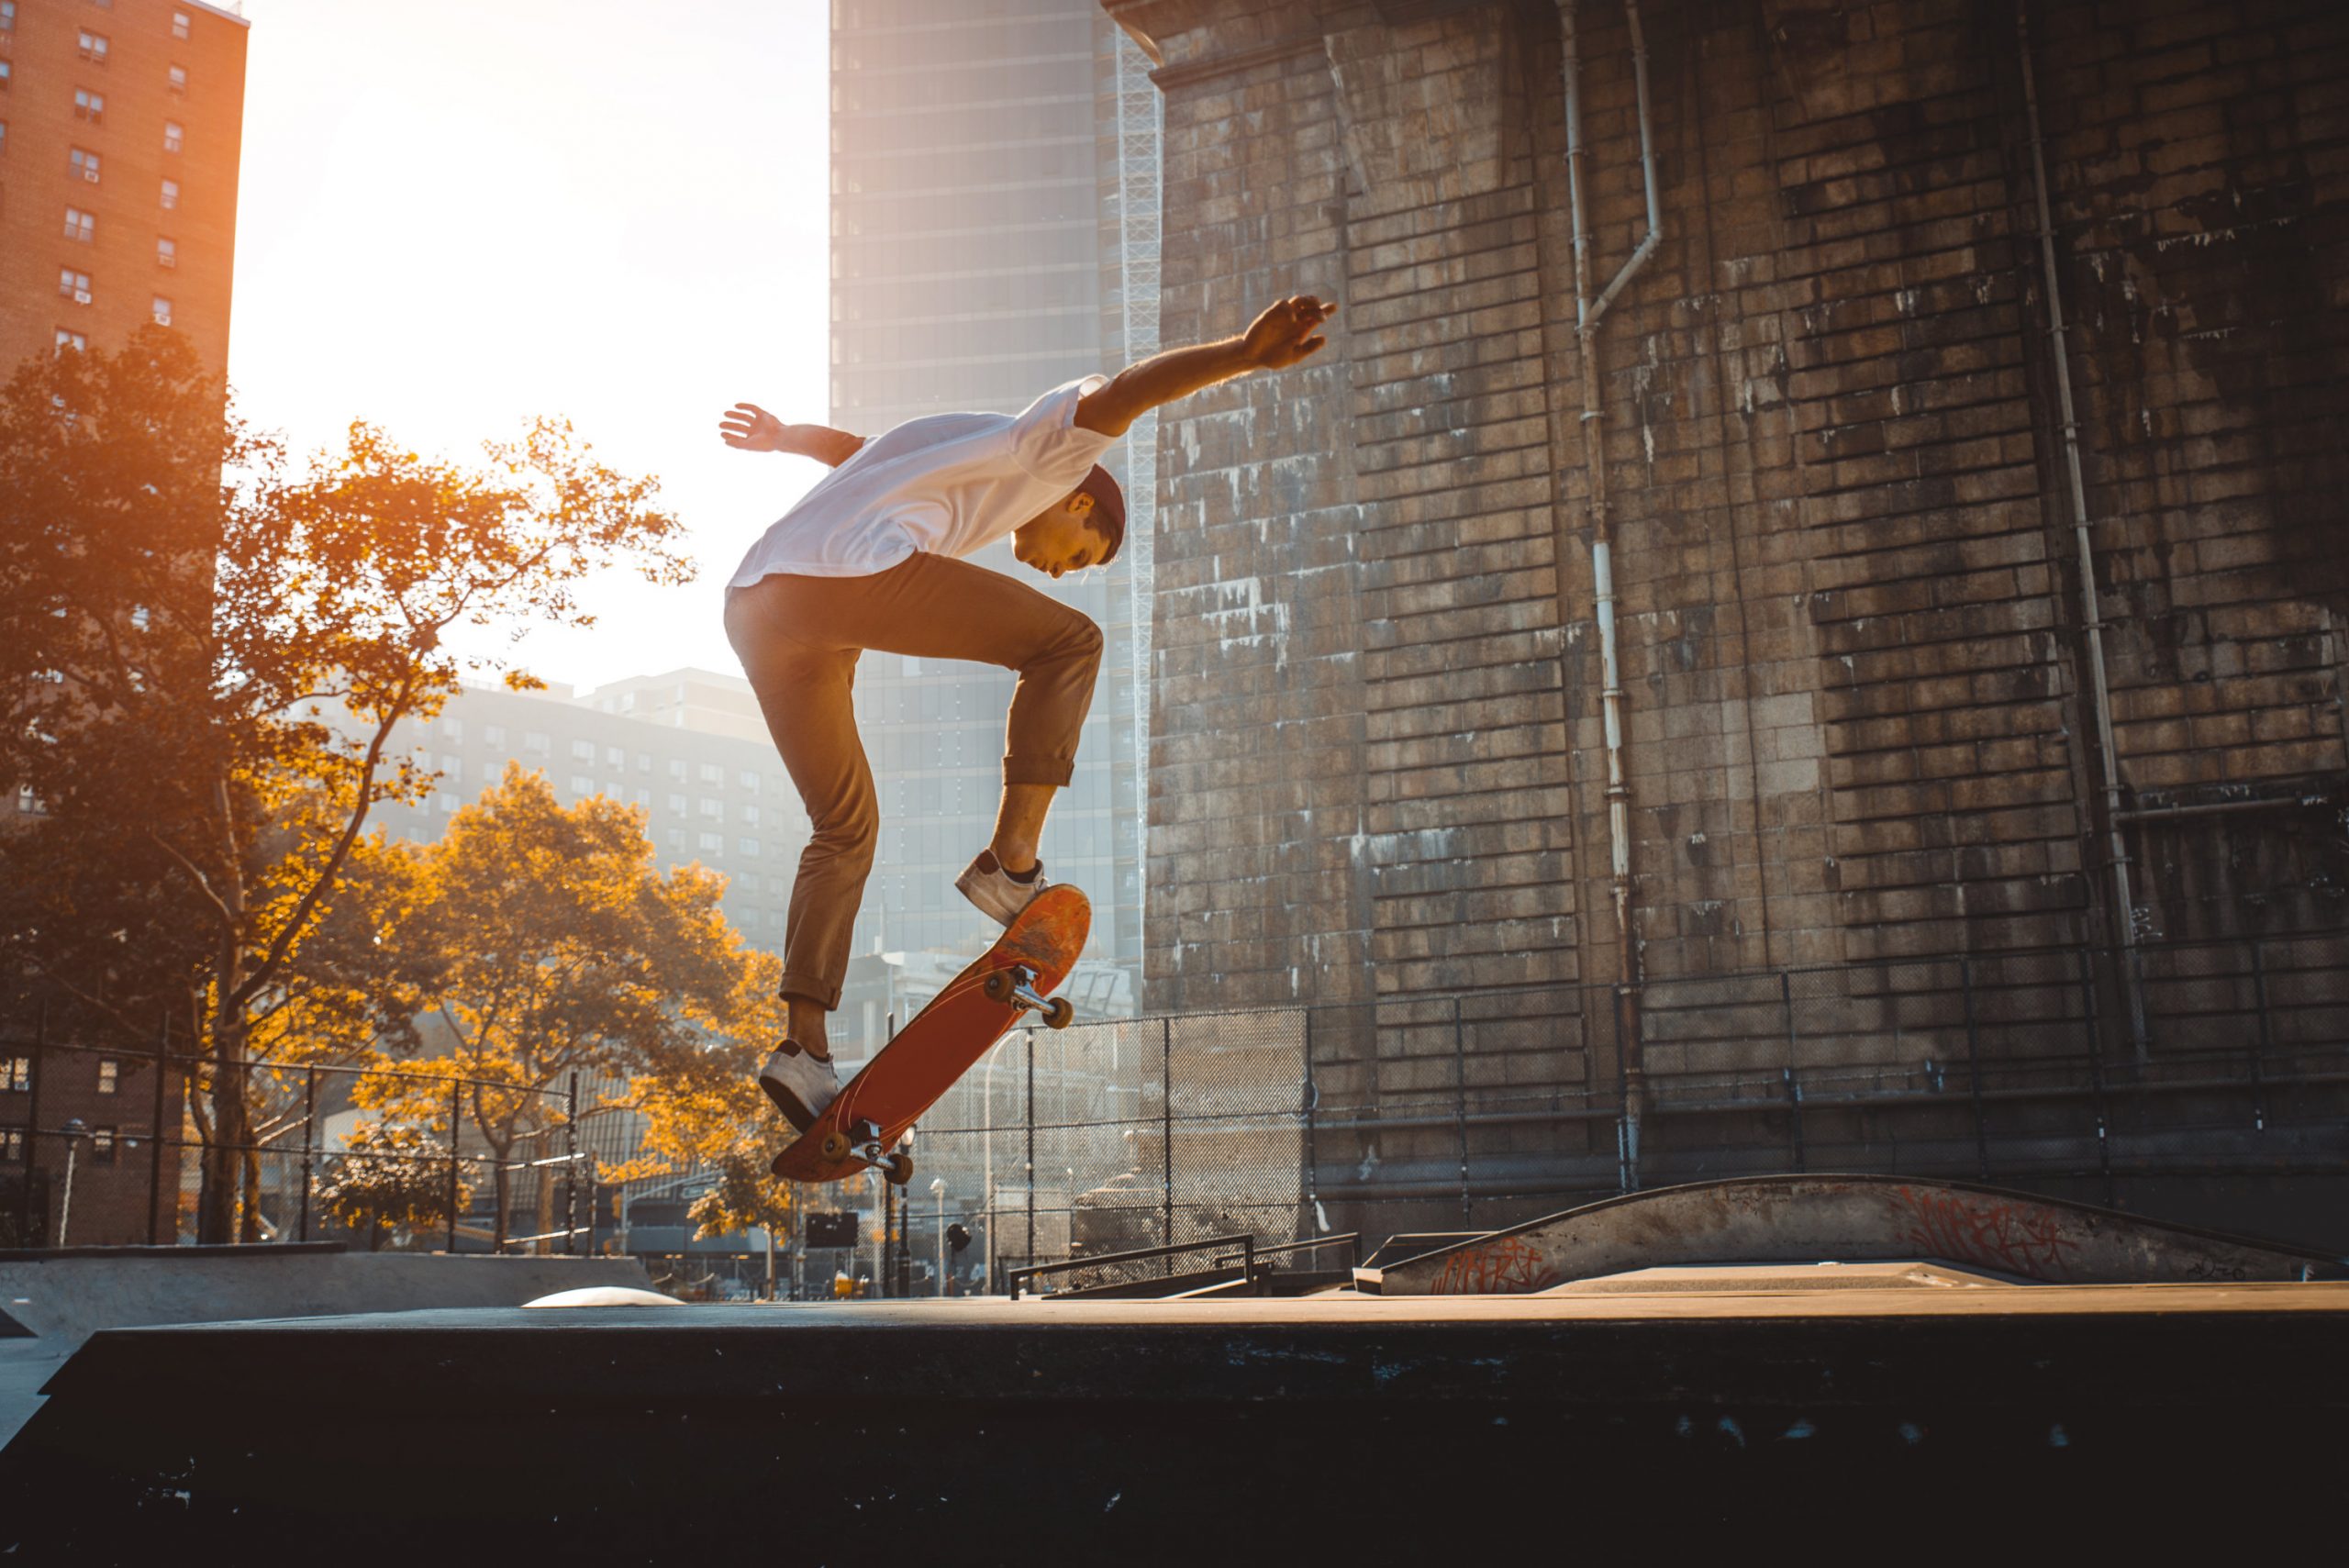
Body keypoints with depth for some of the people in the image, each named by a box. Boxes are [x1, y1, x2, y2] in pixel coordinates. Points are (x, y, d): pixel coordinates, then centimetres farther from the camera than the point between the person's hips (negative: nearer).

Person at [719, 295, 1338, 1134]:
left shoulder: (959, 467, 40)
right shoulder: (1051, 456, 16)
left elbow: (846, 446, 58)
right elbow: (1118, 392, -4)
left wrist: (780, 436, 78)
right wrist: (1242, 354, -18)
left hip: (756, 609, 9)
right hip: (850, 577, -9)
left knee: (845, 829, 18)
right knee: (1067, 643, 6)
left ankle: (804, 1043, 9)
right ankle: (1010, 860, 2)